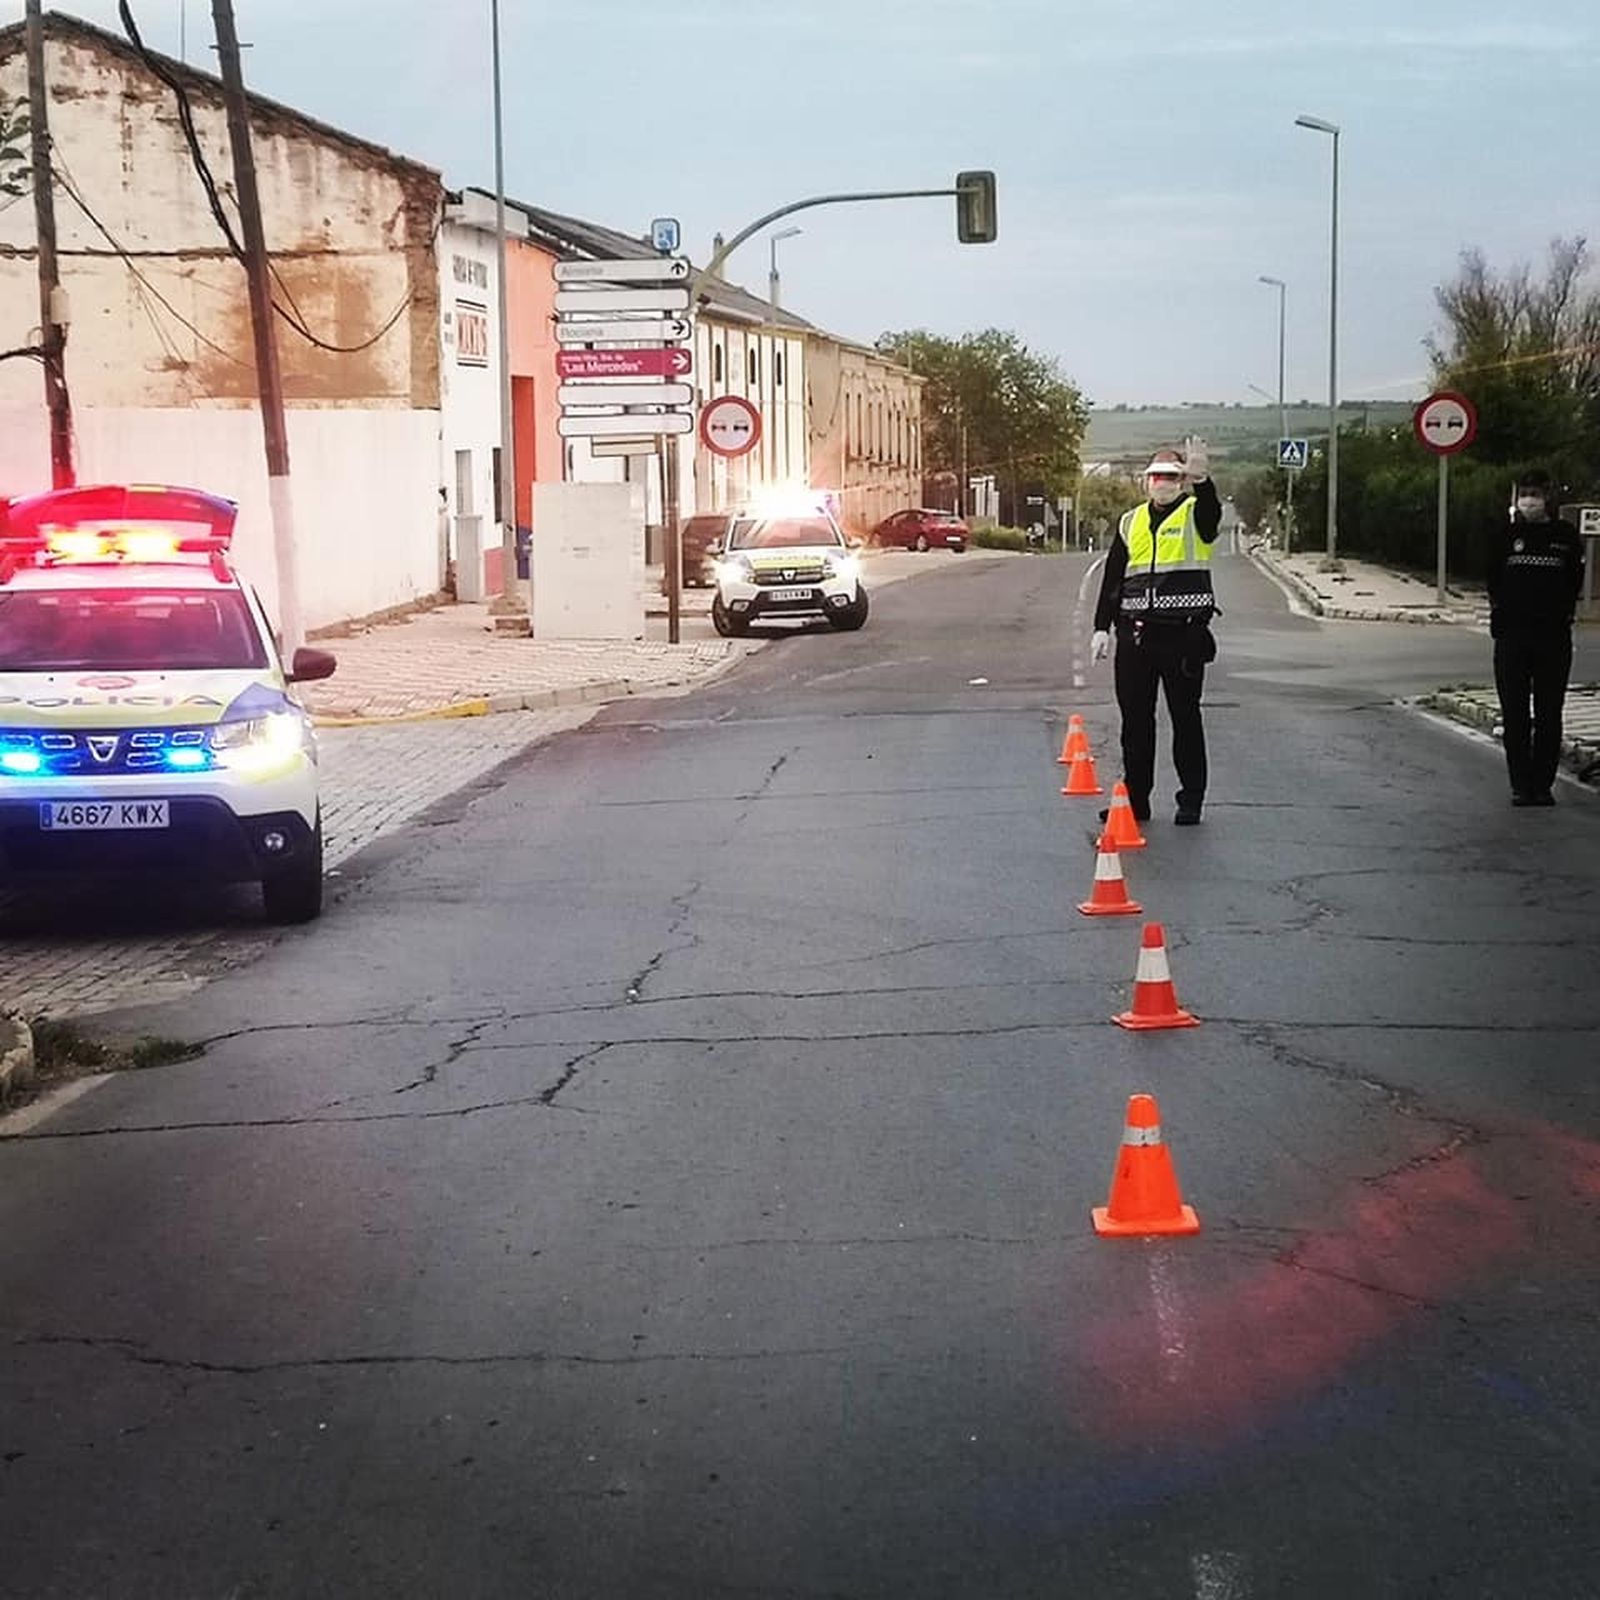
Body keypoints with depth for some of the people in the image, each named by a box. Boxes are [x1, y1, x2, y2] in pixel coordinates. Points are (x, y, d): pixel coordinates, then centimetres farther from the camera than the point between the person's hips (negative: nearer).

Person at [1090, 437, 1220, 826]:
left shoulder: (1196, 515, 1)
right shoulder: (1131, 523, 14)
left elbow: (1211, 507, -25)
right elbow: (1112, 578, 15)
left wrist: (1200, 478, -45)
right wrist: (1102, 628, 7)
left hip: (1183, 634, -4)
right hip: (1135, 634, 4)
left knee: (1186, 718, 3)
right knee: (1135, 720, 7)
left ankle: (1191, 799, 11)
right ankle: (1135, 799, 15)